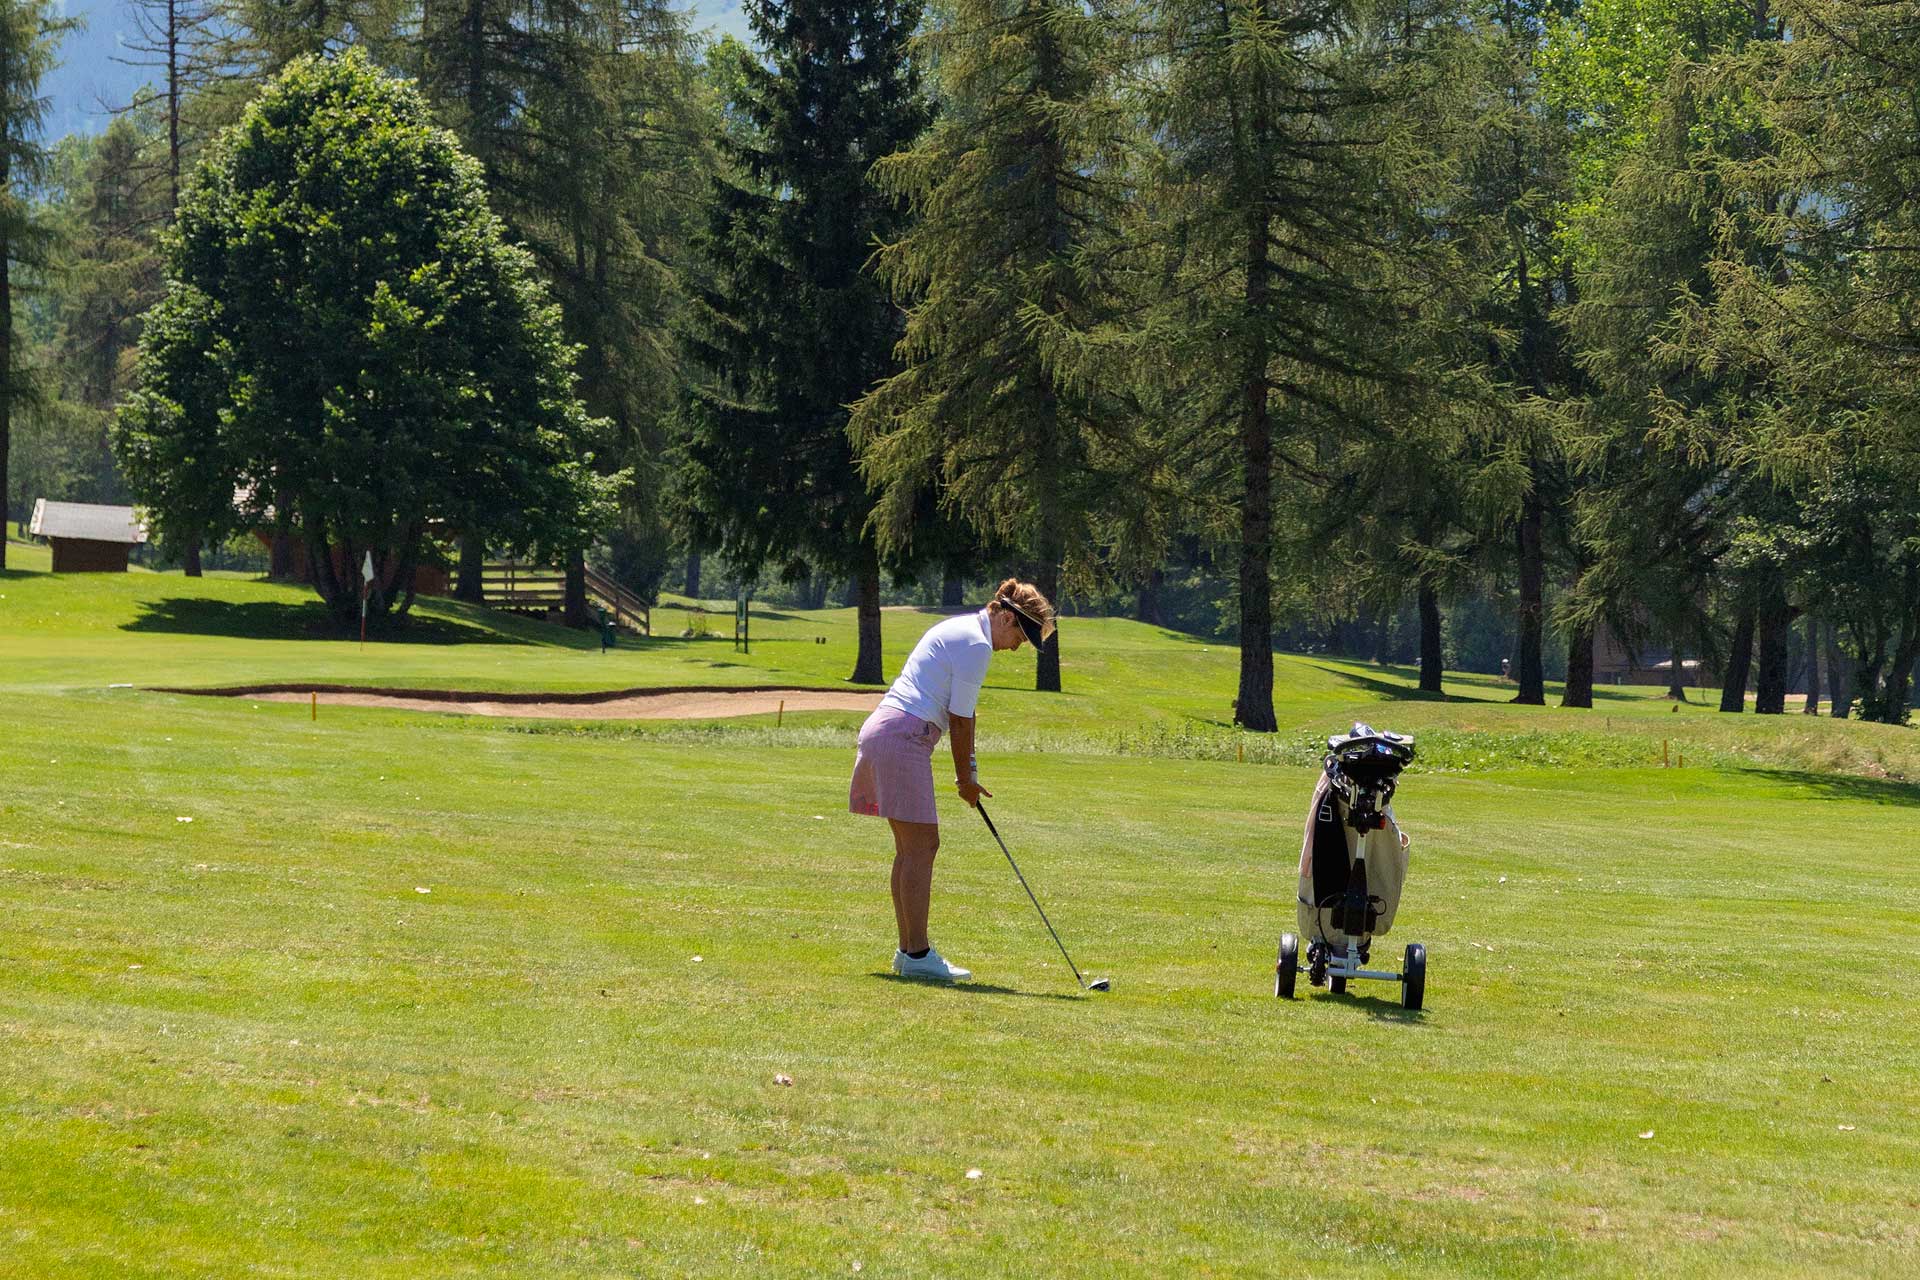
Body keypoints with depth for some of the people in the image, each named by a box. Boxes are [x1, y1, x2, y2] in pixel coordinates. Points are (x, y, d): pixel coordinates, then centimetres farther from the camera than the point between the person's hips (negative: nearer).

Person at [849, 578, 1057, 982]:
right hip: (904, 739, -11)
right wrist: (966, 777, 2)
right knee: (921, 846, -8)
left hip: (883, 730, 11)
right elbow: (960, 719, -9)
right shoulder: (976, 644, -12)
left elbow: (961, 716, 21)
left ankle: (909, 949, 17)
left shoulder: (959, 630, 20)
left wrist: (968, 773, 18)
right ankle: (917, 955, -7)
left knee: (912, 848, 13)